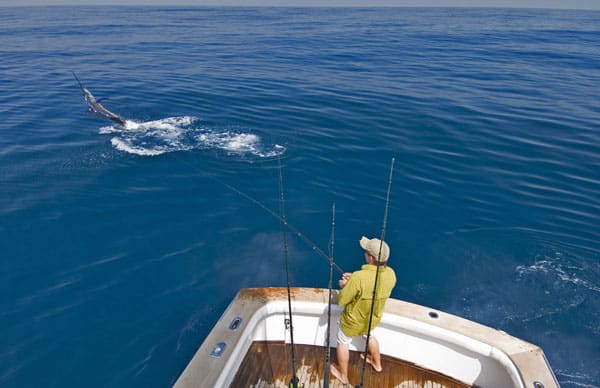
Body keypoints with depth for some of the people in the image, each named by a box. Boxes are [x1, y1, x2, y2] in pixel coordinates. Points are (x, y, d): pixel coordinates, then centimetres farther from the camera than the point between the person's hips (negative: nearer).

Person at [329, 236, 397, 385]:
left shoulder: (359, 278, -40)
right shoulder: (391, 274, -21)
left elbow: (341, 301, -25)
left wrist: (344, 286, -6)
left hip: (353, 322, -5)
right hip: (373, 319, 5)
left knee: (343, 343, 25)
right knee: (370, 336, 36)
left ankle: (343, 375, 47)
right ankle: (377, 364, 61)